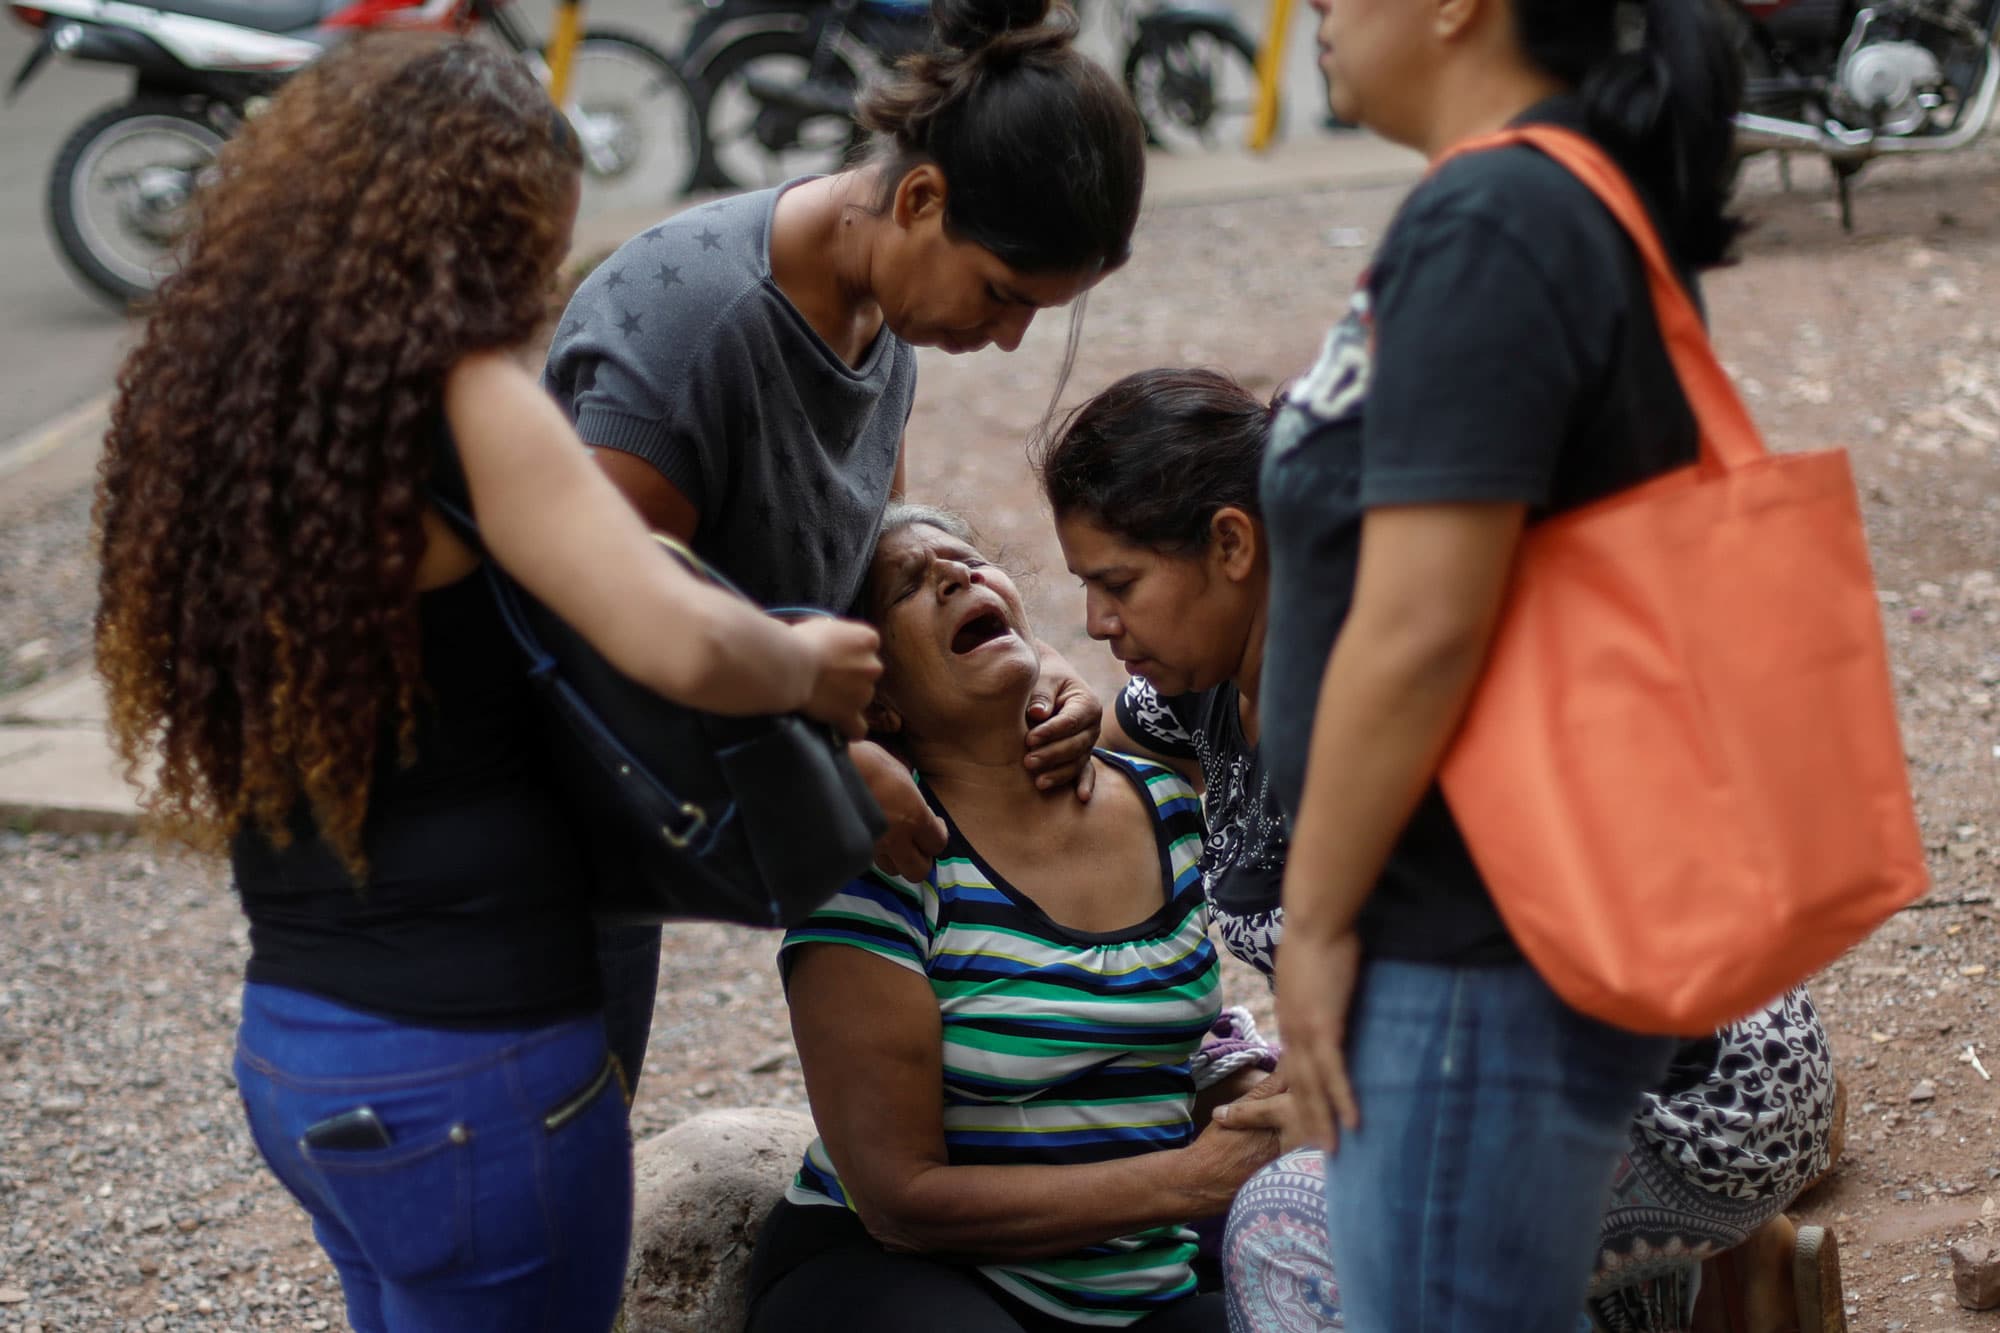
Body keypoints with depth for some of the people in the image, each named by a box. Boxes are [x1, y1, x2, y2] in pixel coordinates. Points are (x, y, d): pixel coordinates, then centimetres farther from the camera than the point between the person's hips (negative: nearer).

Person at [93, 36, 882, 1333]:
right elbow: (681, 646, -27)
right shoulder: (459, 401, -17)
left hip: (286, 1047, 7)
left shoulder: (211, 393, 4)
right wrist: (812, 668, -6)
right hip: (472, 1077, -7)